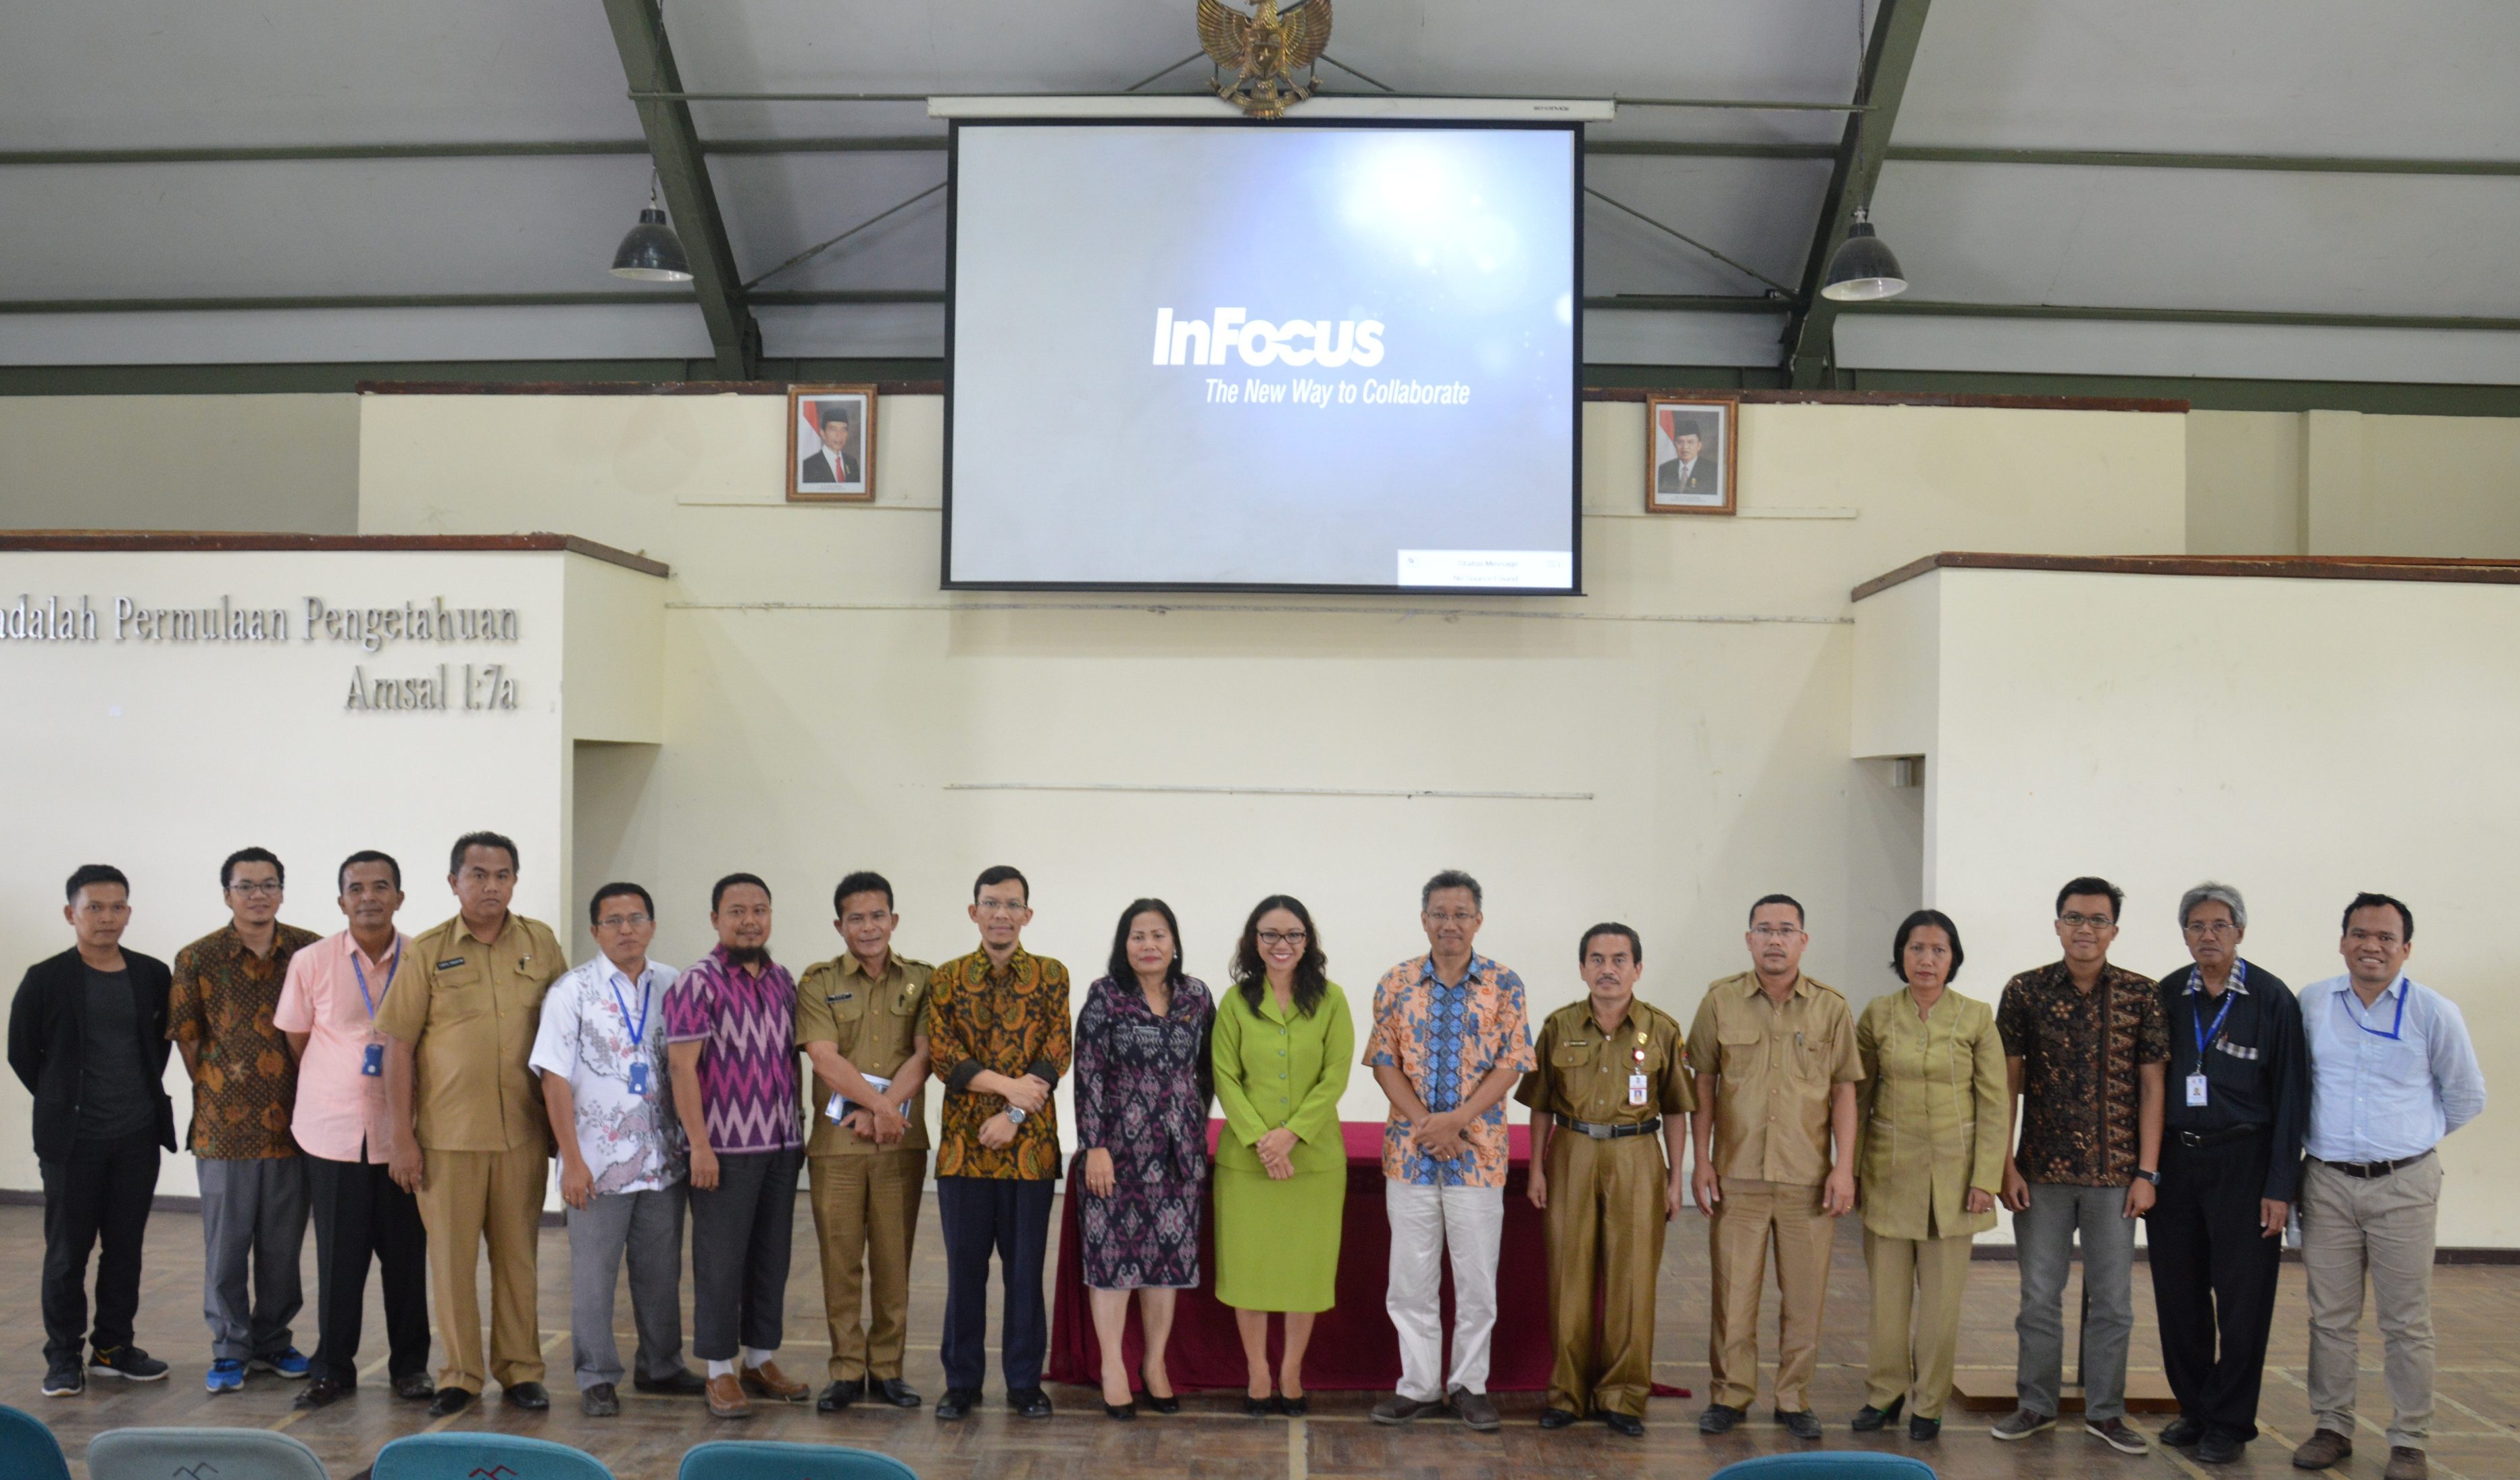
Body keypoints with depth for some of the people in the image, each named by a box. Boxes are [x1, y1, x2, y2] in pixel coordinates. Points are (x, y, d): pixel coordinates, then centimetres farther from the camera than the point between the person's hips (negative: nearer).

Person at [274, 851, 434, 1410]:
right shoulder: (311, 962, -1)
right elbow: (296, 1042, 8)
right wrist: (333, 1092, 9)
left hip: (402, 1132, 0)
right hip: (333, 1132, 0)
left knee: (407, 1254, 6)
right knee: (338, 1257, 5)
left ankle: (410, 1365, 19)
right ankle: (332, 1368, 17)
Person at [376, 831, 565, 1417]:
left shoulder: (541, 943, 5)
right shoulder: (427, 952, -1)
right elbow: (398, 1045, -1)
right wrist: (399, 1135, -4)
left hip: (523, 1131, 1)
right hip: (447, 1133, -1)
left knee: (517, 1254, 8)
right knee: (451, 1257, 5)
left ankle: (520, 1370, 19)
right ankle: (460, 1374, 17)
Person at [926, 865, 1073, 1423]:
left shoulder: (1051, 976, 4)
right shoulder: (946, 979, 6)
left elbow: (1057, 1055, -3)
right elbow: (941, 1056, -4)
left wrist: (1016, 1114, -14)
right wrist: (1008, 1084, -15)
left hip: (1030, 1146, 0)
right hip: (963, 1145, 1)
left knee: (1026, 1267, 6)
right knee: (965, 1268, 7)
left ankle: (1025, 1381, 17)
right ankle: (961, 1381, 18)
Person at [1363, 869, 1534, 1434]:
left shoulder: (1503, 985, -1)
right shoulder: (1396, 983, 3)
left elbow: (1510, 1064, -6)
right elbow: (1383, 1060, 0)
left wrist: (1455, 1120, -16)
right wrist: (1424, 1123, -13)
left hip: (1478, 1149, -1)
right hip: (1409, 1149, 1)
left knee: (1477, 1276, 5)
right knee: (1411, 1275, 6)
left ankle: (1469, 1384, 19)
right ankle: (1419, 1385, 18)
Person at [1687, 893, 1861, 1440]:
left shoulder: (1831, 1007, 3)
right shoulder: (1720, 1001, 3)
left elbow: (1844, 1090, 5)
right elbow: (1704, 1083, 6)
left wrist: (1844, 1166, -2)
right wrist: (1701, 1161, 1)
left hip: (1808, 1178, 0)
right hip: (1736, 1175, 0)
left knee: (1805, 1296, 5)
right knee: (1732, 1291, 3)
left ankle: (1794, 1400, 19)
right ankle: (1729, 1395, 16)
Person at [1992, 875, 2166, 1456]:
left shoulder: (2141, 995, -1)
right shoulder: (2025, 991, -1)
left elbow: (2151, 1086, 0)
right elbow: (2008, 1083, 1)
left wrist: (2147, 1172, -4)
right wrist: (2006, 1164, -4)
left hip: (2114, 1173, 0)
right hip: (2043, 1170, 0)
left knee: (2112, 1300, 8)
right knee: (2039, 1295, 8)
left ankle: (2105, 1412, 20)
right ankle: (2037, 1404, 21)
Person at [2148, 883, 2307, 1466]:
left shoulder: (2272, 999, -5)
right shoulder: (2166, 996, 4)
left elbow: (2291, 1097, -5)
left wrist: (2280, 1187, -8)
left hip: (2241, 1162, -3)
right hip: (2173, 1160, 3)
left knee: (2242, 1298, 1)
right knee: (2179, 1296, 8)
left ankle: (2229, 1423, 13)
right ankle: (2194, 1411, 22)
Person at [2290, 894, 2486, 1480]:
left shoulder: (2434, 1012, -2)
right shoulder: (2310, 1004, 3)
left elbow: (2466, 1096, 10)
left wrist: (2412, 1137, 12)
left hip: (2404, 1185, -2)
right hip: (2328, 1183, 2)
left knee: (2407, 1322, 2)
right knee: (2330, 1317, 7)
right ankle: (2332, 1427, 18)